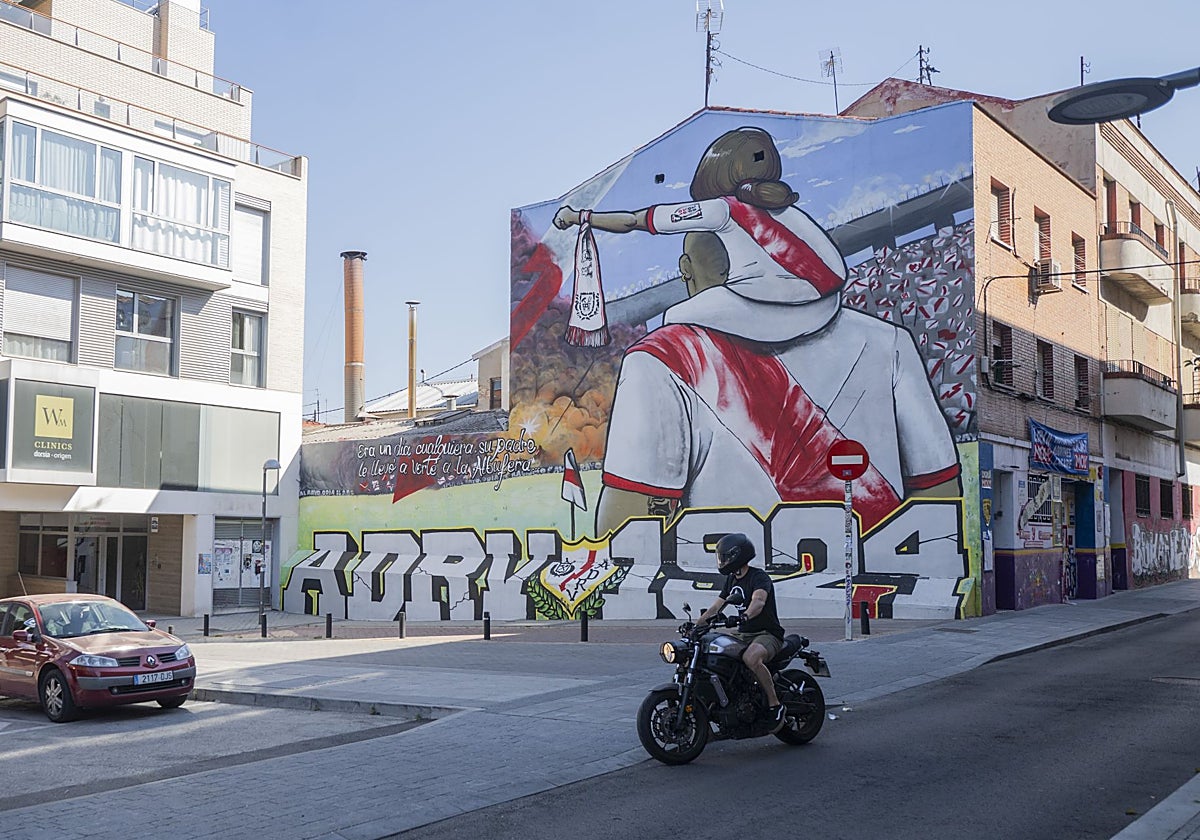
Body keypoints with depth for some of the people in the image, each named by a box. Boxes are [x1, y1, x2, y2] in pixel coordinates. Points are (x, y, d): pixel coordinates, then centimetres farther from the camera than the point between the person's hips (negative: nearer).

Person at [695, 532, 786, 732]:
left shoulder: (759, 577, -13)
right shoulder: (732, 580, 15)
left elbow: (758, 601, -33)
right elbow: (716, 606, 15)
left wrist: (745, 616, -52)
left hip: (767, 634, -9)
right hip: (743, 634, 9)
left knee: (751, 658, -39)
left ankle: (775, 705, -24)